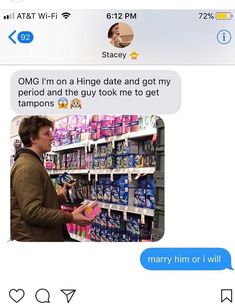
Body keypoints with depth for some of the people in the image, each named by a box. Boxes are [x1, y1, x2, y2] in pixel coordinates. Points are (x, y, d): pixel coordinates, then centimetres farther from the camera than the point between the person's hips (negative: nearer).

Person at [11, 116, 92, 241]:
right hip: (32, 238, -10)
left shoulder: (34, 163, 16)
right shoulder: (27, 167, -19)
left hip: (44, 236, 10)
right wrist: (70, 217, -24)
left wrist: (62, 197, 10)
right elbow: (32, 212, -26)